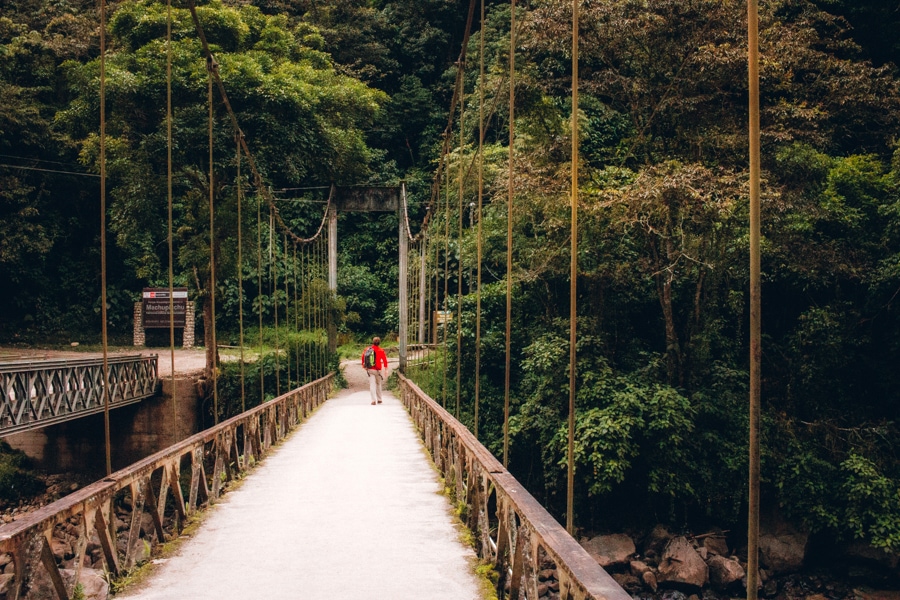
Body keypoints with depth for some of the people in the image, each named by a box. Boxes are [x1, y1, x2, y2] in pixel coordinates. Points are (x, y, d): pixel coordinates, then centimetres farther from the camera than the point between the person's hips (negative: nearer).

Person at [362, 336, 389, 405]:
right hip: (378, 370, 0)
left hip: (370, 369, 0)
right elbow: (385, 360, -6)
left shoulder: (367, 350, -1)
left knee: (372, 384, -2)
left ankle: (374, 400, -16)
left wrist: (363, 365, 24)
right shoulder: (381, 351, -5)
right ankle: (379, 399, 23)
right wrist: (386, 370, -3)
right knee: (378, 384, 17)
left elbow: (363, 357, 8)